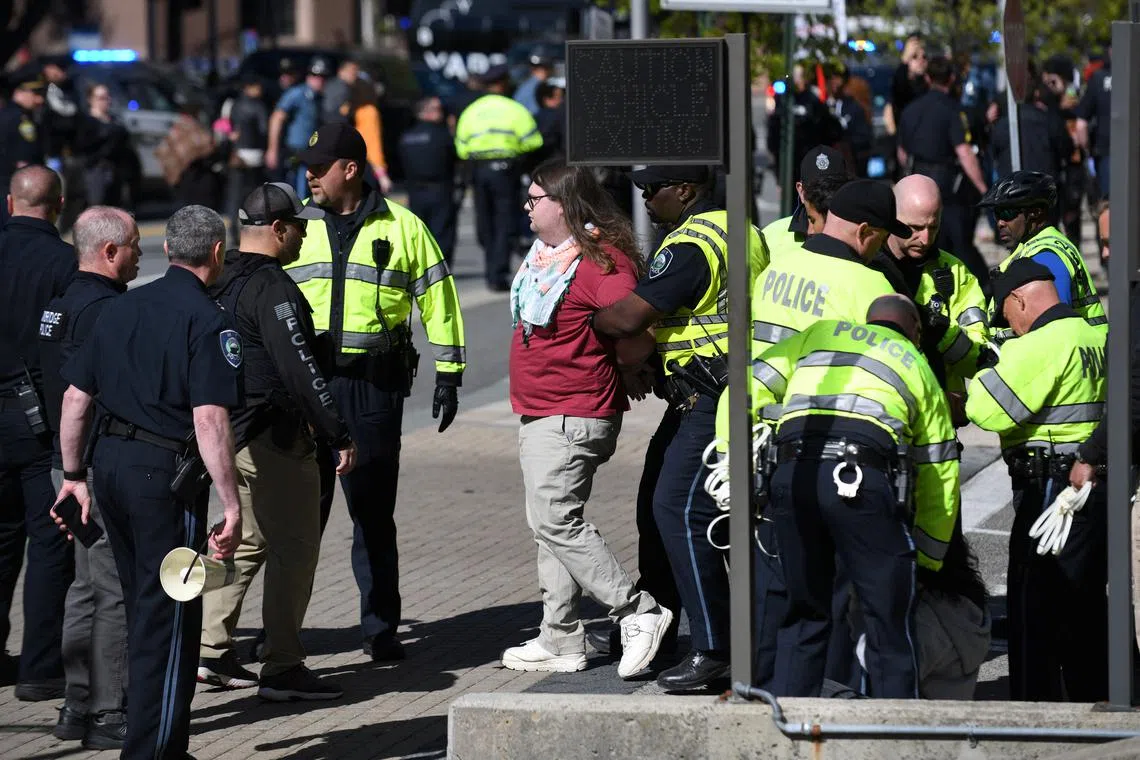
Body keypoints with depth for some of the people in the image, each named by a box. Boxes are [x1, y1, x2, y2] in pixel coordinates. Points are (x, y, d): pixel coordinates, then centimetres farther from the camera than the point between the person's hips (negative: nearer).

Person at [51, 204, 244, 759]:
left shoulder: (121, 308, 10)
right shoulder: (208, 321, -11)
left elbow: (76, 397, 11)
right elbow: (210, 420, -19)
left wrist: (74, 474, 20)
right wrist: (231, 506, -19)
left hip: (109, 463, 7)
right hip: (166, 471, -7)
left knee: (144, 609, 18)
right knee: (169, 617, 0)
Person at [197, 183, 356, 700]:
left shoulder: (221, 282, 12)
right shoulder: (272, 288, -18)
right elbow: (300, 369, -24)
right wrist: (338, 435, -21)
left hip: (232, 435, 10)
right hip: (274, 441, -10)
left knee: (248, 542, 19)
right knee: (295, 547, -3)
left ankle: (209, 652, 17)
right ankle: (282, 669, -1)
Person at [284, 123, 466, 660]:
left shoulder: (402, 228, 3)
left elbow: (438, 300, 7)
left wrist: (448, 375, 4)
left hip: (374, 388, -1)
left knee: (374, 513, 5)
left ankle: (380, 626, 13)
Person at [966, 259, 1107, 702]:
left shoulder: (1041, 345, -15)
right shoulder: (1095, 337, 13)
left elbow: (993, 410, -18)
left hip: (1050, 489, -9)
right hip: (1096, 483, 9)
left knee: (1035, 605, -4)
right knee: (1087, 603, 16)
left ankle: (1037, 706, -4)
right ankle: (1093, 702, 23)